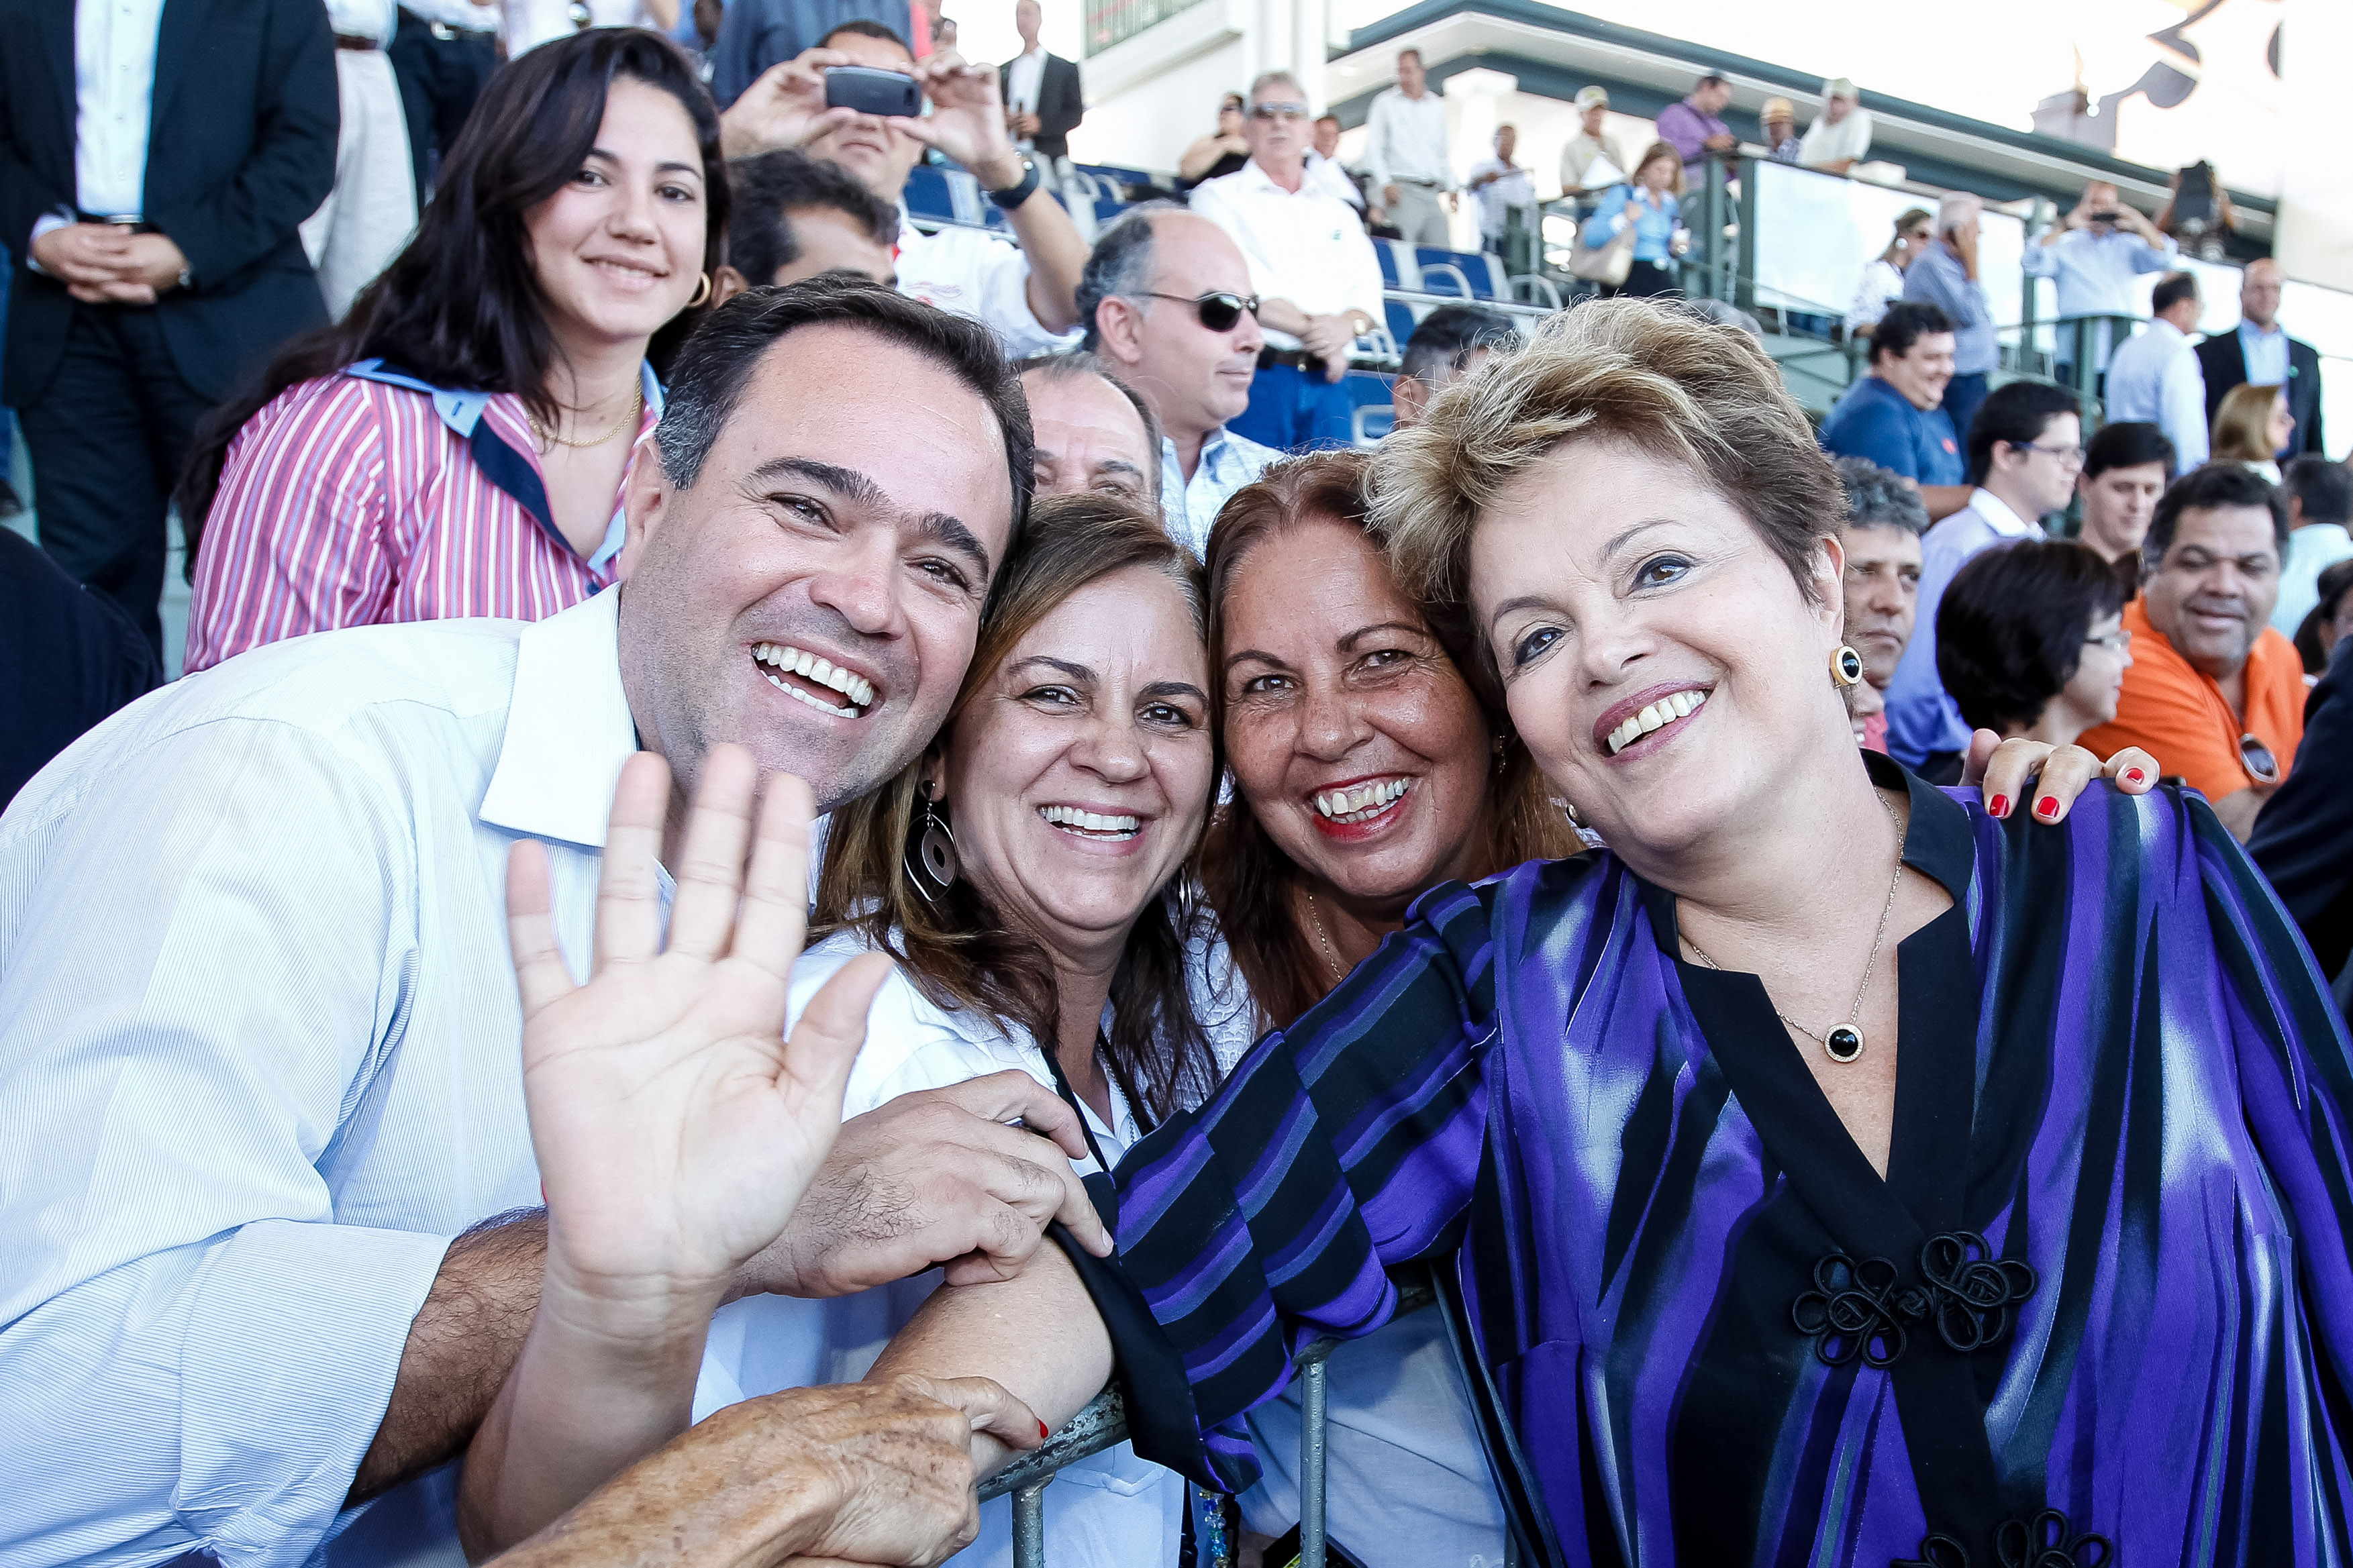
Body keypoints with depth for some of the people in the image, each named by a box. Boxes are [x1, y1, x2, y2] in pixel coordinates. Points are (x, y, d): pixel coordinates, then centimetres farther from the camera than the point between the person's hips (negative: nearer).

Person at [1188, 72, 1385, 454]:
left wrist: (1348, 325, -10)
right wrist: (1310, 328, -7)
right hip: (1255, 377, -4)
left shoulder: (1338, 212, 24)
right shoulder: (1219, 196, 8)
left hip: (1327, 385, 4)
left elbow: (1368, 290, 14)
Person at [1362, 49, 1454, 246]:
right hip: (1402, 190, -5)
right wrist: (1386, 184, -11)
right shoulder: (1385, 102, 5)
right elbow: (1373, 148, 0)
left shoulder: (1437, 106, 17)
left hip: (1432, 192, 5)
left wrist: (1450, 188, 15)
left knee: (1443, 251, -4)